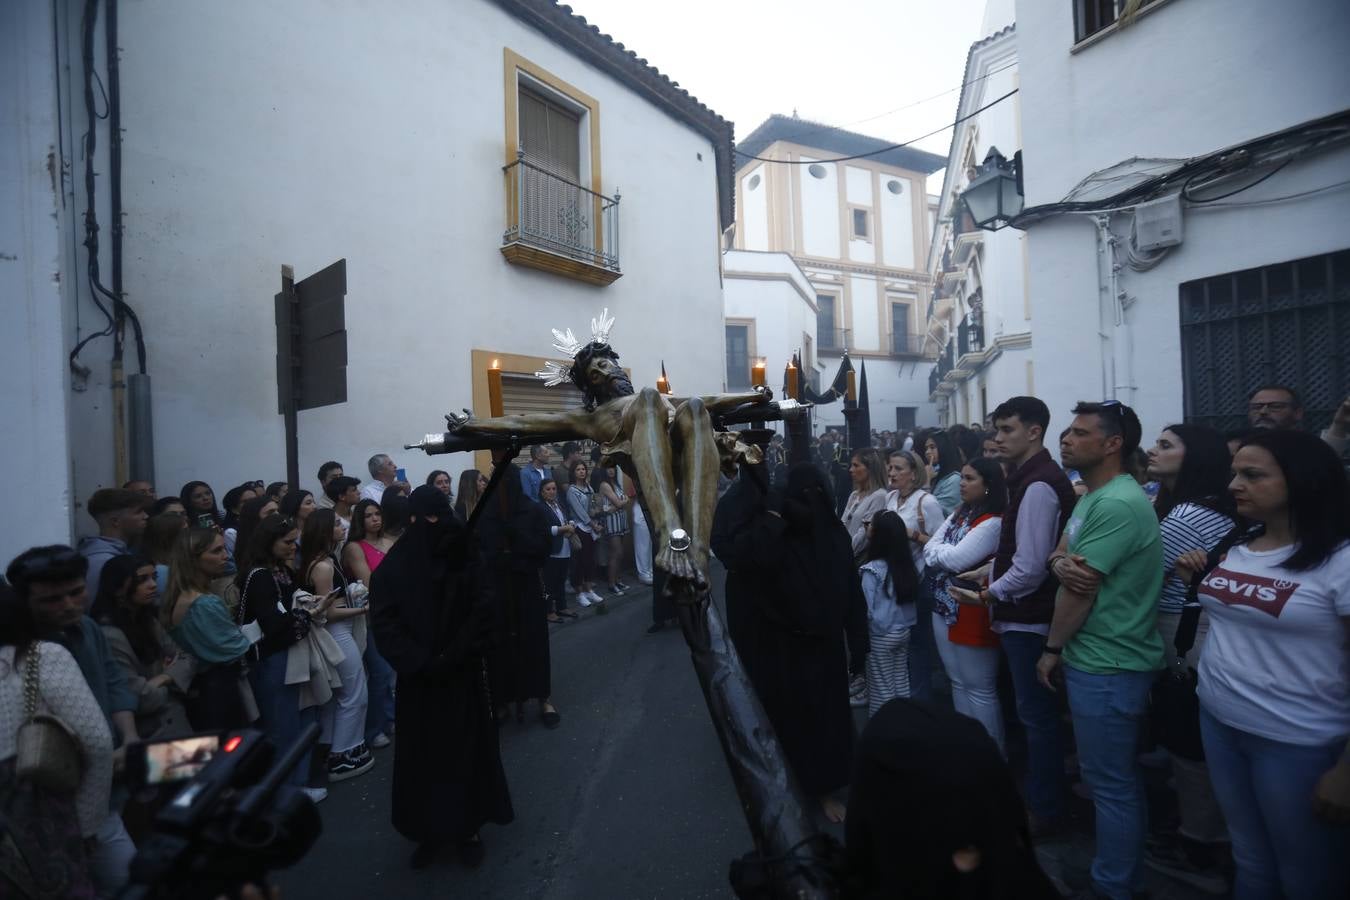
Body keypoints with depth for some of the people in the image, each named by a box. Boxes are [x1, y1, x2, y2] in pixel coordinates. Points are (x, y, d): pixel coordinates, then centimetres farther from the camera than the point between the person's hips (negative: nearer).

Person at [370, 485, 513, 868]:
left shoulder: (468, 559, -6)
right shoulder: (392, 567, -6)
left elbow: (483, 612, -9)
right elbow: (384, 623, -9)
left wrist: (449, 659, -16)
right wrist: (420, 663, -17)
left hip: (463, 675, 0)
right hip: (417, 679, 0)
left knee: (467, 749, 10)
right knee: (422, 753, 12)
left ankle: (468, 827, 28)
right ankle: (429, 831, 30)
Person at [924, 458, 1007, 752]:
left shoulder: (994, 522, -17)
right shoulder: (959, 514, 11)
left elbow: (956, 560, -24)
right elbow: (929, 548, 5)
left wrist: (938, 549, -6)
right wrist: (946, 551, -14)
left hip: (972, 614, -9)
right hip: (944, 608, 9)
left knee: (980, 689, 5)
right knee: (958, 683, 19)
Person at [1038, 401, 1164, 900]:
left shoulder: (1118, 504, -23)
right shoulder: (1092, 497, 10)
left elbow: (1081, 589, -21)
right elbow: (1060, 556, 7)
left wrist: (1052, 649, -9)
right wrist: (1059, 561, -18)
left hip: (1106, 665, -10)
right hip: (1095, 657, 10)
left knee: (1110, 781, 6)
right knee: (1117, 774, 23)